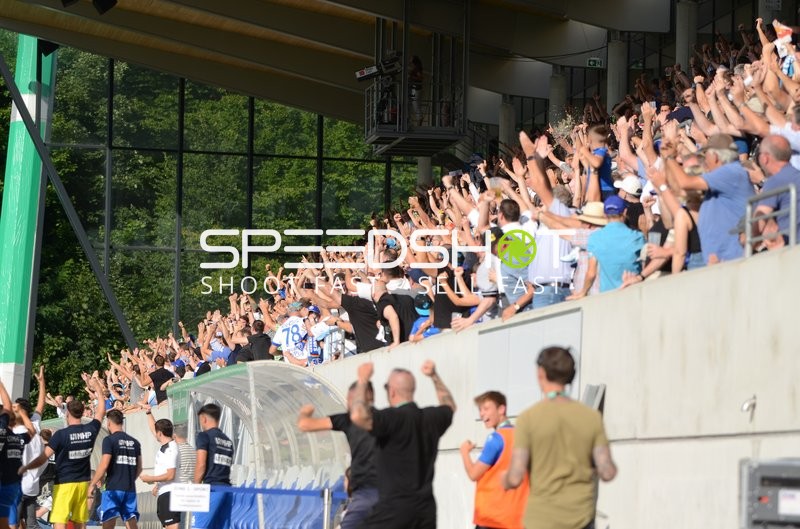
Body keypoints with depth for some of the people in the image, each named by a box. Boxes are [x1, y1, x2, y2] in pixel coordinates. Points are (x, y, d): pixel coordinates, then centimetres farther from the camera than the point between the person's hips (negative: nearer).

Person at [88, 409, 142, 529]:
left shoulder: (109, 440, -6)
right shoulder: (134, 442, 12)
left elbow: (104, 465, -13)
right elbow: (139, 468, 14)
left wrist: (93, 484, -6)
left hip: (113, 488, -5)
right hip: (130, 489, 5)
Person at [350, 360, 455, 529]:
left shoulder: (394, 418, -14)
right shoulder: (431, 418, 10)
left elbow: (358, 415, -30)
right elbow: (449, 406, 34)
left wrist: (363, 381, -16)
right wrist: (434, 376, 39)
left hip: (396, 505, -7)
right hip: (425, 507, 7)